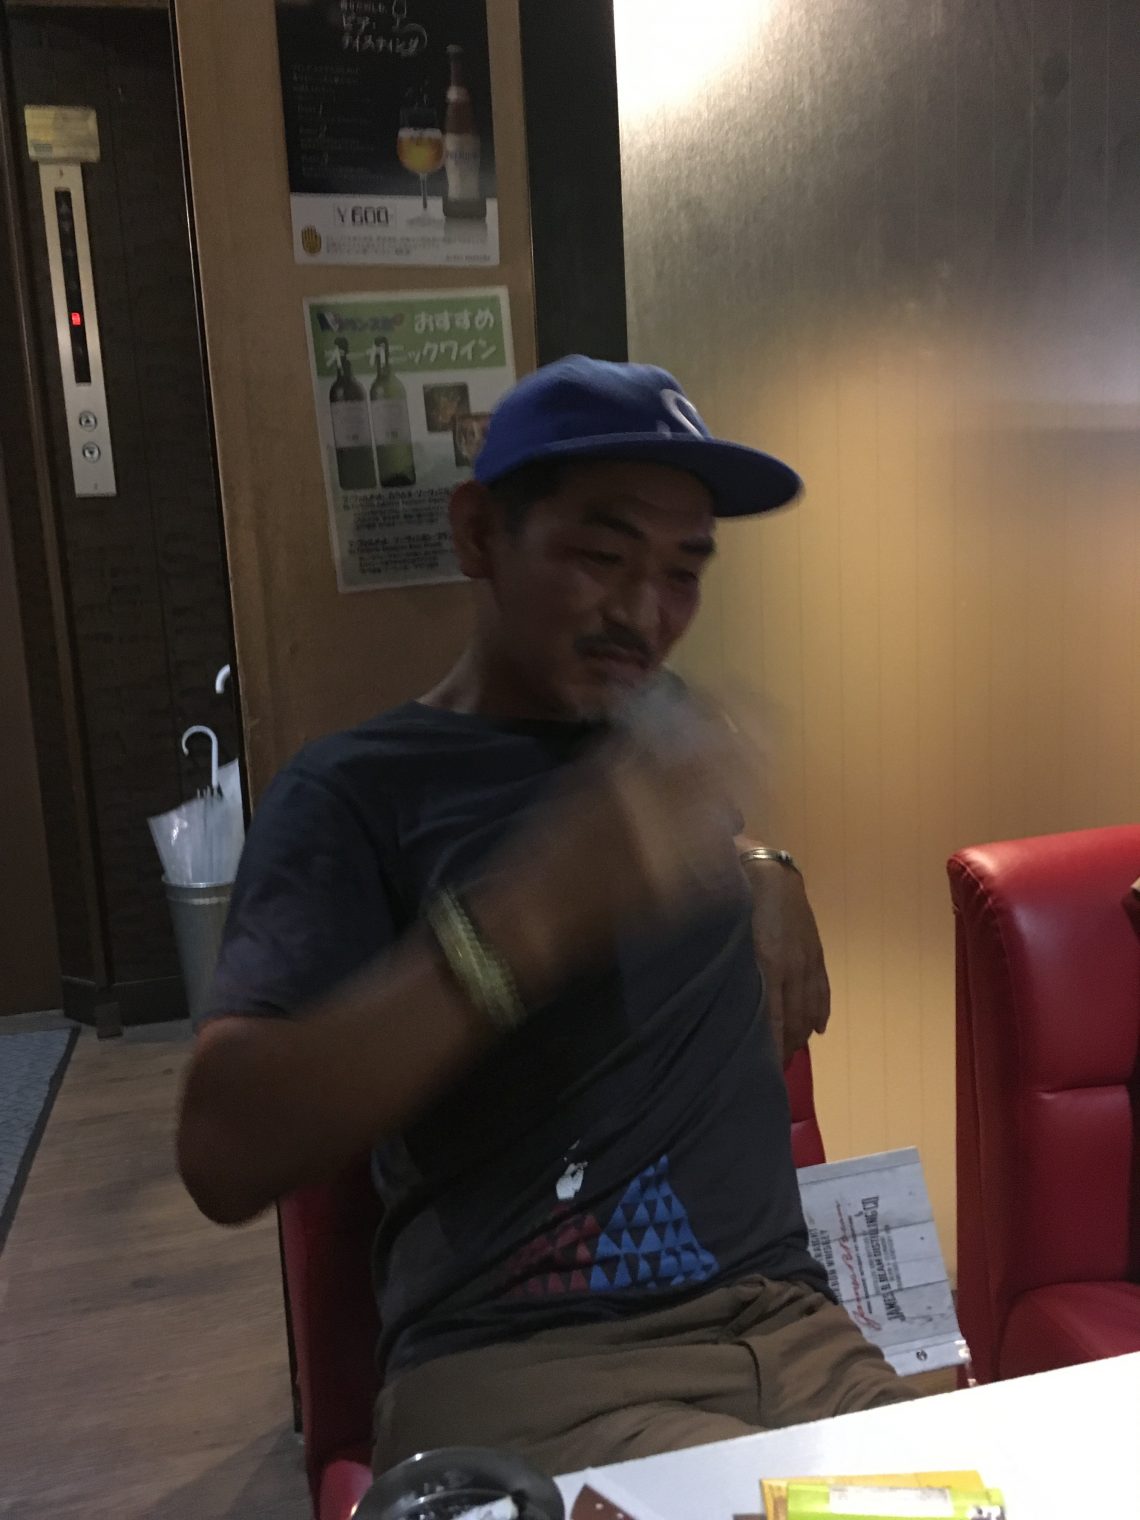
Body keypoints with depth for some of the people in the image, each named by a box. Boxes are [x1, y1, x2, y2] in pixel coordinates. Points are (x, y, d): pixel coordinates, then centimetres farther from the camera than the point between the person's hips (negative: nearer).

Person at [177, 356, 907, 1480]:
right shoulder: (353, 793, -6)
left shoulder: (665, 729, 13)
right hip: (516, 1359, -5)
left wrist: (769, 875, 14)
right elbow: (225, 1159, -19)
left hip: (780, 1315, 6)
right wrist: (530, 915, -31)